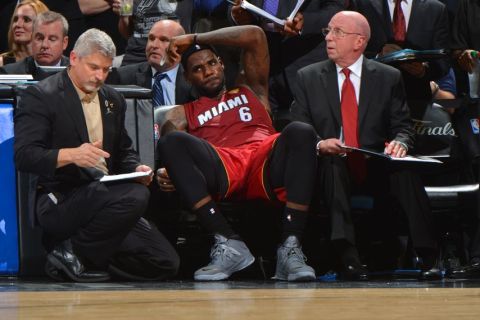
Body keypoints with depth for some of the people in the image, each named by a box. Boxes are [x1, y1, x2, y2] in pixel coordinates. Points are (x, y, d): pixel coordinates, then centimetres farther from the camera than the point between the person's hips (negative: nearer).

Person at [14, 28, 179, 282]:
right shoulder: (40, 97, -6)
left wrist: (136, 168, 0)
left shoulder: (113, 99, 17)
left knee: (165, 264, -7)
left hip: (106, 198, 8)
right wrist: (71, 155, -34)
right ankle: (71, 253, -15)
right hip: (59, 201, -8)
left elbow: (124, 152, 25)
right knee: (136, 196, -34)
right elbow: (24, 156, -16)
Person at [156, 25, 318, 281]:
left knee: (301, 133, -31)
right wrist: (166, 173, -13)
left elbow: (255, 36, 24)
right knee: (171, 141, -30)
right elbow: (174, 149, 12)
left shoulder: (251, 91, 35)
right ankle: (228, 244, -35)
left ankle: (291, 246, -40)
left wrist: (194, 39, 27)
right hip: (219, 169, 0)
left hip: (264, 163, 0)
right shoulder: (182, 114, 32)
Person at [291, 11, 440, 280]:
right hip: (331, 167, 0)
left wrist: (400, 143, -17)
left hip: (376, 167, 0)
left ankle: (428, 257, -36)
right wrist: (319, 144, -16)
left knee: (406, 173, -32)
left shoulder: (389, 78, 11)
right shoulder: (308, 77, 11)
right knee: (333, 165, -36)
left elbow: (404, 126, 8)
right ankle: (348, 255, -49)